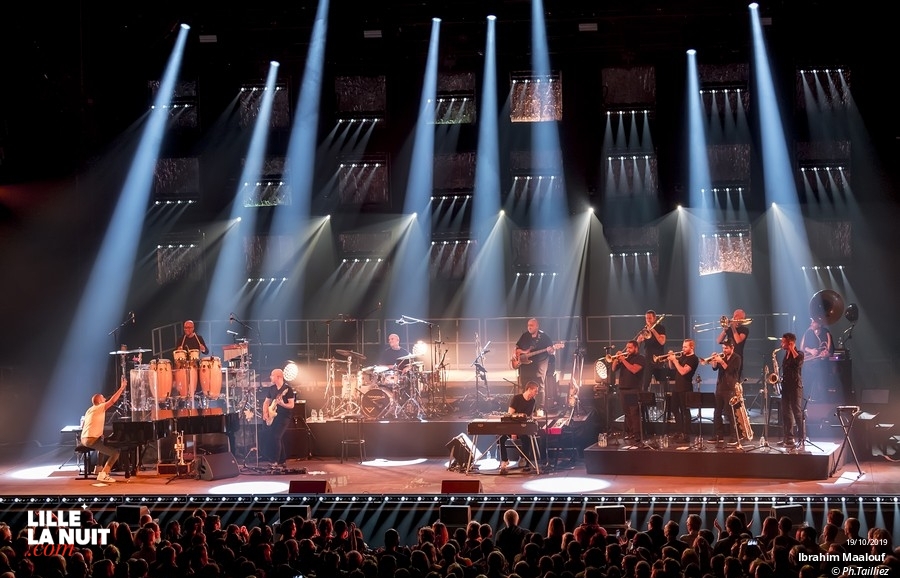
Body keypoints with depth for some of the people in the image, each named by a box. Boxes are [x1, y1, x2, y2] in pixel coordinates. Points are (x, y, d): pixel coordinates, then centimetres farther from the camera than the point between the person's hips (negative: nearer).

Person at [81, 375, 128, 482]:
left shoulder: (90, 410, 19)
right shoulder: (99, 408, -9)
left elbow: (83, 426, 24)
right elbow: (113, 400, -19)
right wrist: (122, 387, -17)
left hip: (85, 439, 10)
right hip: (92, 440, -10)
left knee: (105, 446, 39)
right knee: (115, 453, -13)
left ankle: (100, 469, 38)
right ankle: (103, 475, -17)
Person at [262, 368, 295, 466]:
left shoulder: (288, 389, -8)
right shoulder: (271, 389, 11)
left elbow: (291, 405, -9)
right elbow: (266, 402, 17)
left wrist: (282, 404, -28)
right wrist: (265, 413, 2)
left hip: (284, 417, -7)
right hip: (273, 417, 7)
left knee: (276, 437, -18)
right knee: (269, 436, 4)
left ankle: (276, 461, -14)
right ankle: (281, 460, 14)